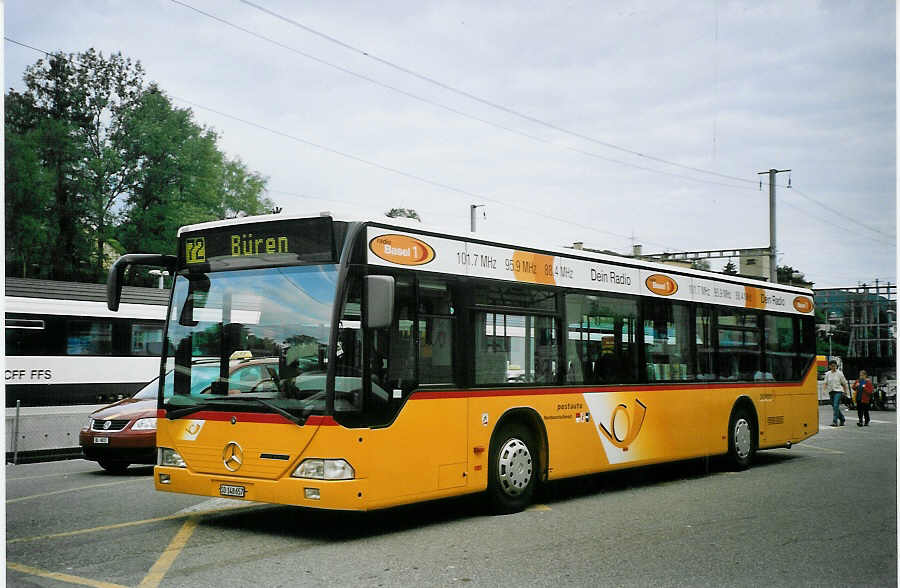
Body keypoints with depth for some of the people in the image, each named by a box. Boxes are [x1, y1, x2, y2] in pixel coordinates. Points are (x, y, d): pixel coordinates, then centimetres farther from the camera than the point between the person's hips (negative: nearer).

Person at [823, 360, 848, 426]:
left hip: (838, 391, -4)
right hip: (831, 392, 4)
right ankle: (842, 419, 29)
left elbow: (844, 383, 4)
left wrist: (845, 392, 5)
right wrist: (825, 390, -8)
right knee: (834, 407, 10)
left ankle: (835, 421, -16)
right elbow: (826, 383, 8)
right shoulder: (827, 374, 6)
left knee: (836, 406, -16)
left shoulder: (839, 373, -2)